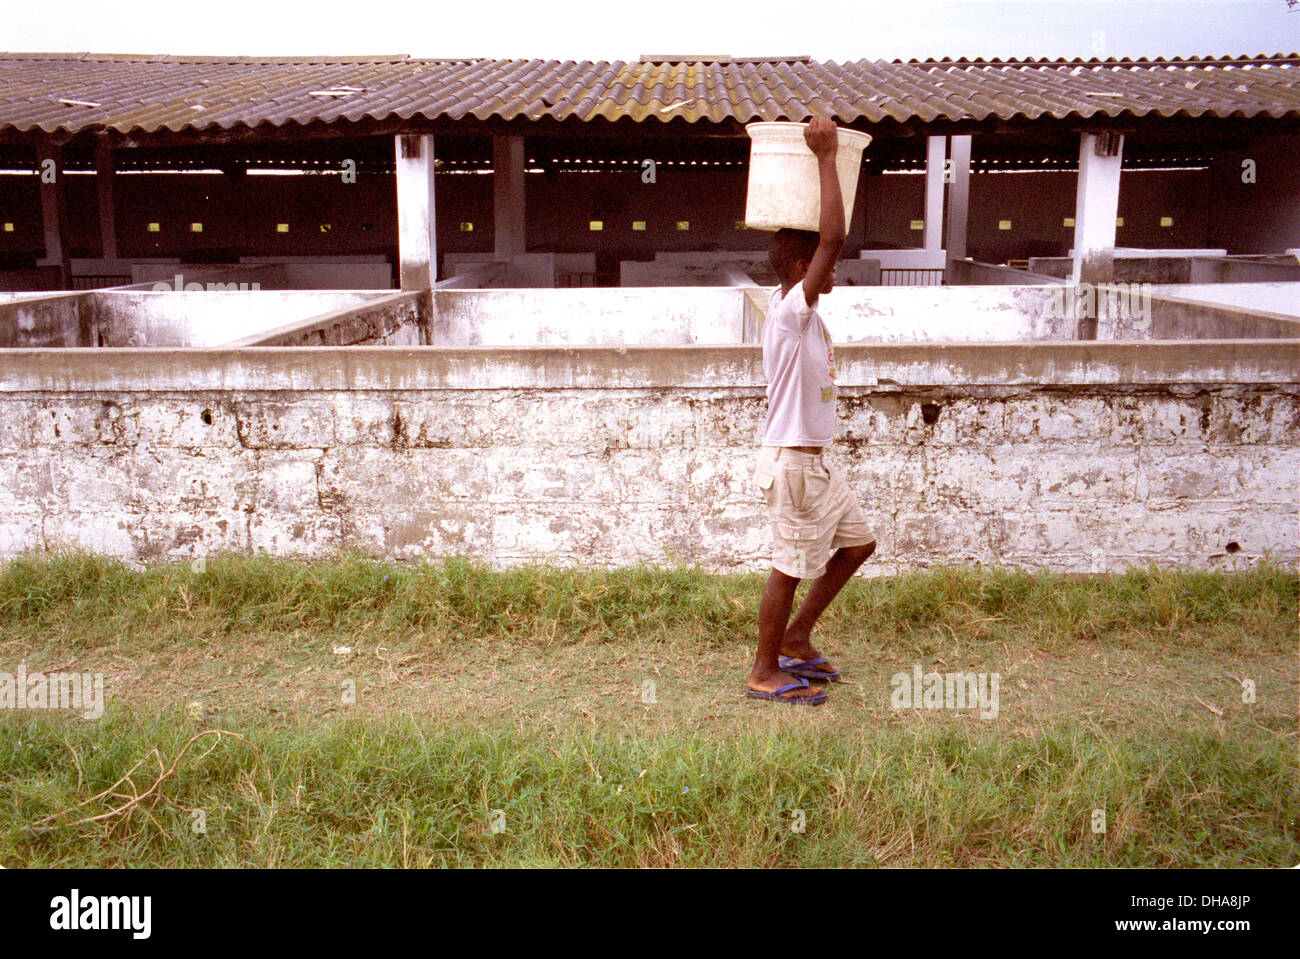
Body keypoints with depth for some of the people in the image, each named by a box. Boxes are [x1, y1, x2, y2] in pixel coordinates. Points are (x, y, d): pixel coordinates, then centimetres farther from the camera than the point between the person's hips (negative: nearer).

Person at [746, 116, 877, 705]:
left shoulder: (802, 313, 9)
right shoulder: (792, 310, -18)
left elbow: (824, 239, 21)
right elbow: (832, 236, -29)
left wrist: (823, 160, 15)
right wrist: (825, 159, -24)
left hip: (813, 460, 10)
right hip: (792, 462, -10)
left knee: (856, 542, 19)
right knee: (792, 566, 1)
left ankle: (795, 639, 27)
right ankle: (766, 672, 16)